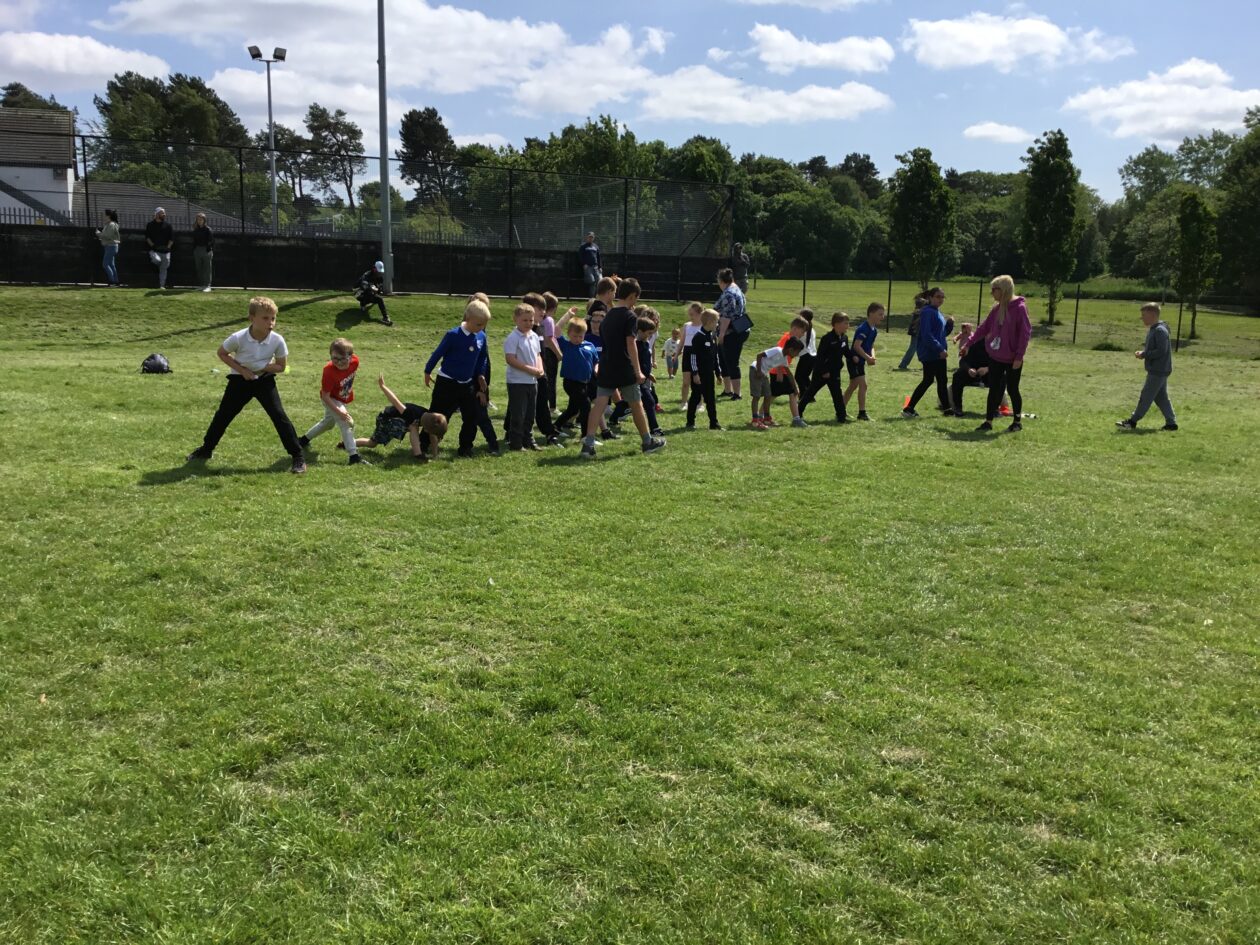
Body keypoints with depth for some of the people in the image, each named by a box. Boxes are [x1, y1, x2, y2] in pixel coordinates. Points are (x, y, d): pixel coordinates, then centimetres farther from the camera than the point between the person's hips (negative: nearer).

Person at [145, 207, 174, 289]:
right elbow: (147, 237, 3)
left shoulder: (168, 225, 11)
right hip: (154, 250, -2)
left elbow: (172, 238, 9)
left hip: (165, 250, 2)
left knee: (163, 269, 3)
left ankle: (162, 285, 10)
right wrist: (152, 245, -10)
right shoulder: (150, 225, 6)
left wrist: (168, 246, -2)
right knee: (157, 260, -33)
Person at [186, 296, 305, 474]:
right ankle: (206, 449, 31)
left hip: (264, 380, 0)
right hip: (240, 380, 0)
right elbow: (221, 353, -6)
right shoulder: (238, 338, -25)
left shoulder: (277, 341, -21)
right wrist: (241, 369, -17)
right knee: (223, 415, 9)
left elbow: (281, 367, -8)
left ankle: (298, 456, -5)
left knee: (279, 416, -11)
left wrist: (261, 368, -25)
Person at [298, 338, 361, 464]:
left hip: (342, 398, 7)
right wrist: (338, 412, -37)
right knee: (347, 423, -22)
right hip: (331, 399, -7)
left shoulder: (355, 360, -25)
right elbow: (325, 396, -31)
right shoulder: (329, 371, -38)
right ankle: (354, 456, -18)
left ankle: (304, 439, 47)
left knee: (328, 422, 26)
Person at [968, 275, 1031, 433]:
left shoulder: (1019, 308, -15)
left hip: (1012, 359, -6)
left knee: (1012, 389, 5)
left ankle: (1017, 422, 19)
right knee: (994, 389, 6)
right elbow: (985, 327, 16)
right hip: (995, 357, 6)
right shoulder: (997, 308, 6)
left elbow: (1025, 333, -17)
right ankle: (988, 422, 11)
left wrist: (1019, 356, -19)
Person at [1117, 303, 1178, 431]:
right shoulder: (1153, 329, 13)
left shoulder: (1160, 331, -18)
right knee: (1161, 397, 12)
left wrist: (1144, 355, -17)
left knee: (1146, 396, -4)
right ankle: (1171, 422, 15)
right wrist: (1142, 351, 4)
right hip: (1157, 370, 10)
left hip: (1158, 371, -10)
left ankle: (1132, 421, 1)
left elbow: (1161, 351, -23)